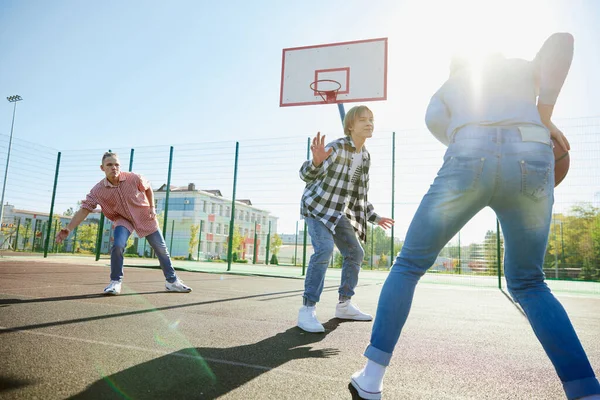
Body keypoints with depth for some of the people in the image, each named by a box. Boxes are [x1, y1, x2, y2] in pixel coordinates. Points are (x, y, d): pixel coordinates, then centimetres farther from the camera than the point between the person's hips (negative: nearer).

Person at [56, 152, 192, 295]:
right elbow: (84, 209, -21)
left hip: (145, 217, 1)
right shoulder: (98, 190, -20)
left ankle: (172, 281, 20)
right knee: (118, 246, -26)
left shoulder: (134, 178, -21)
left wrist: (152, 207, -6)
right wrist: (67, 229, -29)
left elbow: (148, 188, -1)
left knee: (161, 249, 5)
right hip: (123, 219, 0)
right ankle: (115, 282, -5)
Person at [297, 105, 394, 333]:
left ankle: (344, 305, 20)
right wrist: (316, 161, -49)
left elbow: (360, 194, 15)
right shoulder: (337, 147, -18)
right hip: (316, 206, -8)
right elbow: (306, 175, -27)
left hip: (339, 213, 8)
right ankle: (308, 309, -22)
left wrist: (375, 218, 16)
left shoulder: (365, 156, 5)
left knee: (355, 253, 8)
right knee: (324, 249, -27)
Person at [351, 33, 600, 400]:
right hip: (531, 165, 2)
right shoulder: (522, 68, 34)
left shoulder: (447, 87, 33)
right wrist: (545, 117, 13)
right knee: (528, 284, 18)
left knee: (409, 265, 10)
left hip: (467, 163, -1)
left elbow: (436, 121, 11)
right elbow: (562, 40, 12)